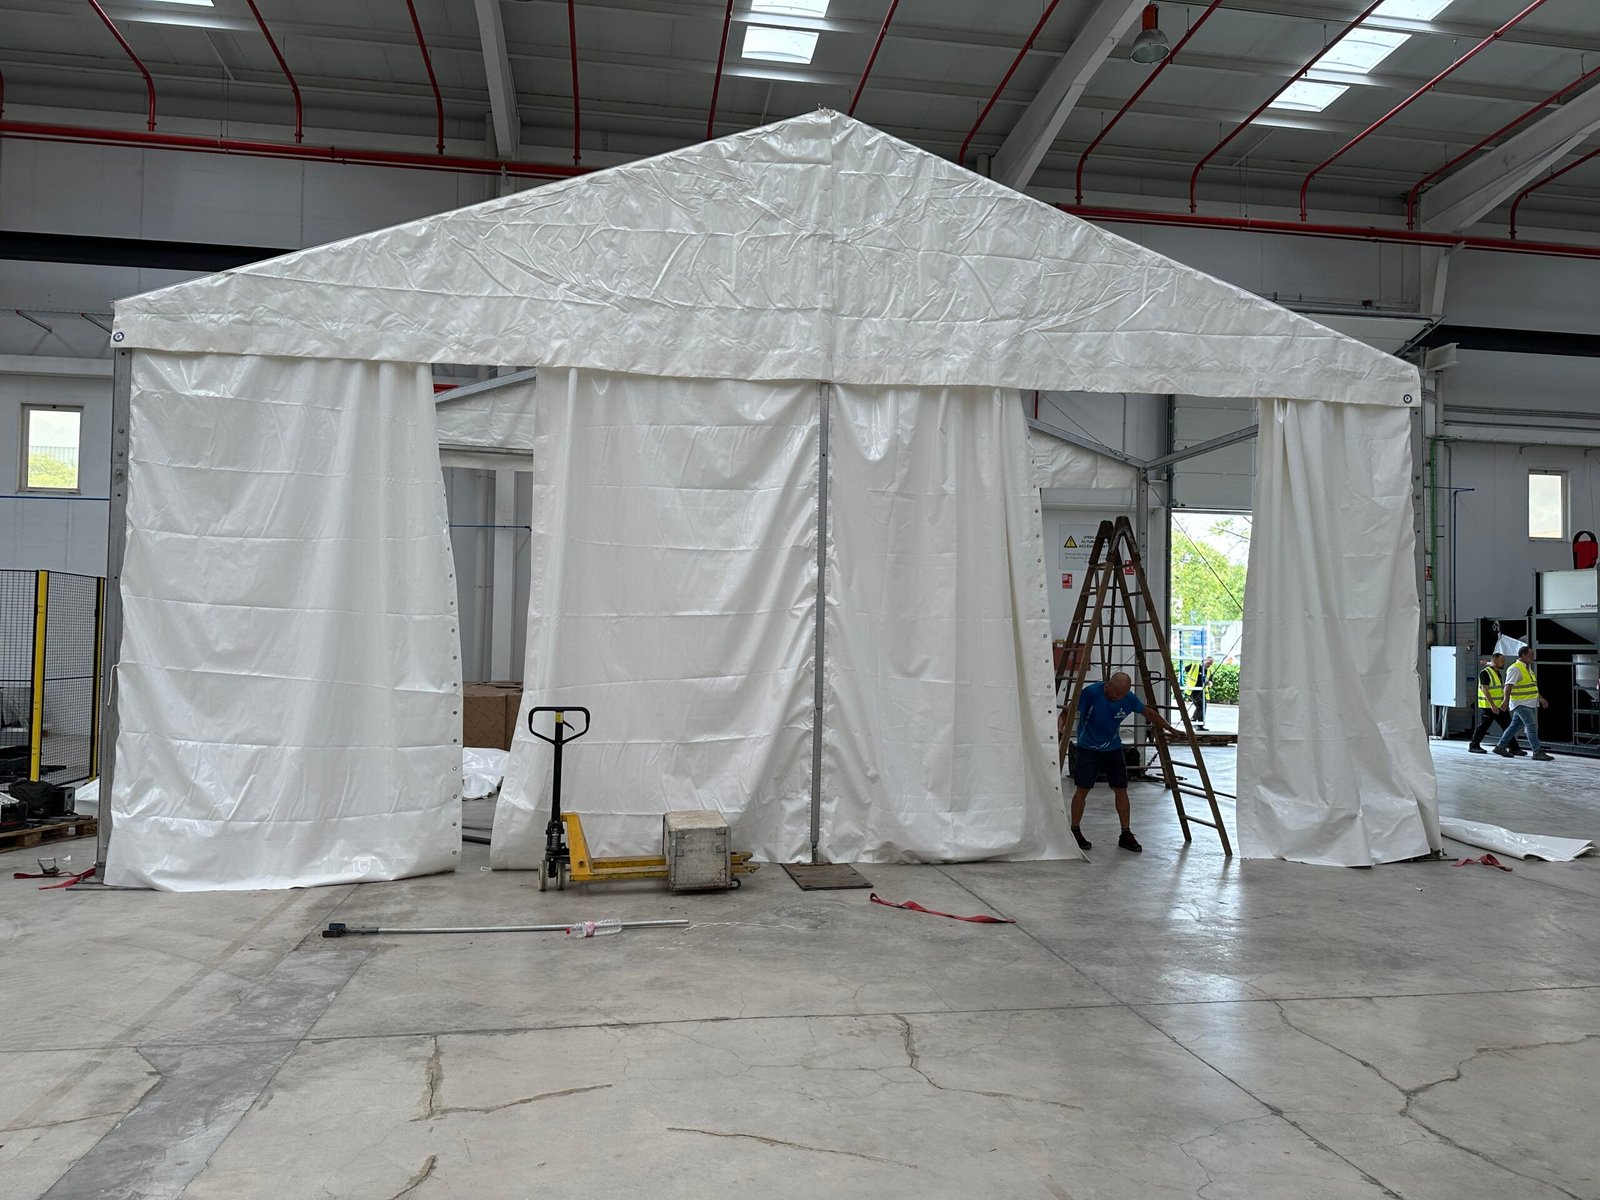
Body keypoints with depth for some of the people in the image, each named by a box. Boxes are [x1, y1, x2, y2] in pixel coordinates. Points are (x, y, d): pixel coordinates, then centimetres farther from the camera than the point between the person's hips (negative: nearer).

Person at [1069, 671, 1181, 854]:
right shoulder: (1091, 693, -25)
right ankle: (1075, 832, 9)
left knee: (1121, 789, 0)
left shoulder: (1129, 699, -13)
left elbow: (1148, 713, 4)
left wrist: (1169, 729, 12)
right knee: (1083, 789, -5)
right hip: (1088, 747, -3)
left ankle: (1126, 835, 9)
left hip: (1113, 748, 4)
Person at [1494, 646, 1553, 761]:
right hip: (1521, 703, -9)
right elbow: (1509, 685, -23)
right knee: (1532, 726, -12)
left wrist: (1540, 698, 27)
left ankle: (1500, 746, 18)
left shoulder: (1528, 668, 17)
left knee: (1514, 726, 11)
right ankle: (1537, 752, -11)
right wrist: (1506, 698, -34)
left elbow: (1532, 686, 28)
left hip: (1529, 704, 9)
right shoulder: (1516, 668, -13)